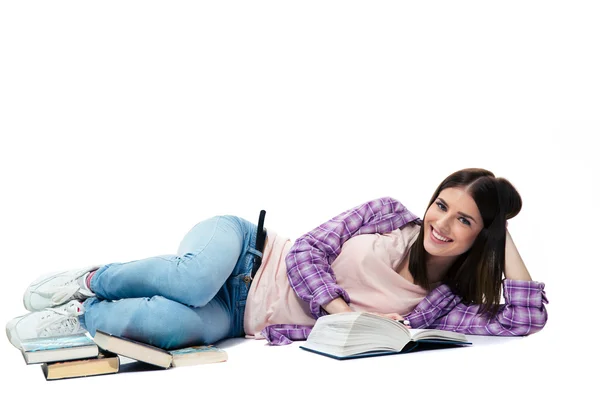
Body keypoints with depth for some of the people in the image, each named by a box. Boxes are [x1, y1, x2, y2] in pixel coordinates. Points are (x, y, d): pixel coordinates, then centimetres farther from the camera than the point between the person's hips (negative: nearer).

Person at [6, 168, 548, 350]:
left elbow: (528, 317, -13)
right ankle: (89, 281, -8)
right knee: (196, 278, -39)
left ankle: (83, 318, -3)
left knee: (173, 323, -34)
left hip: (244, 320, 1)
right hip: (246, 250, 0)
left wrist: (504, 237, -12)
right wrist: (341, 308, -22)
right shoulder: (387, 214, -4)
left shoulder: (441, 305, -2)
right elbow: (306, 250, -7)